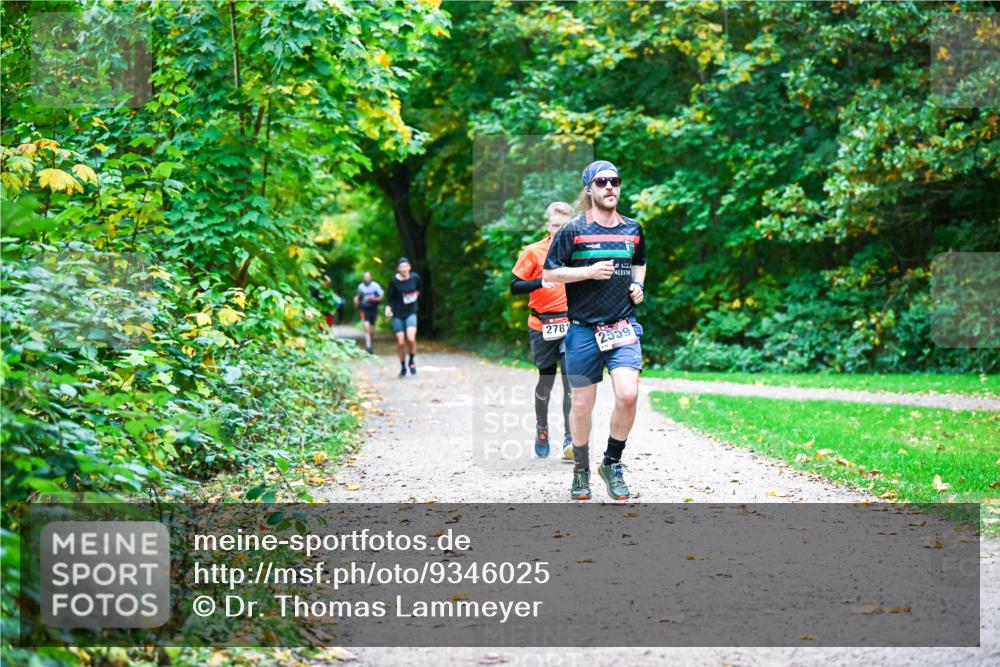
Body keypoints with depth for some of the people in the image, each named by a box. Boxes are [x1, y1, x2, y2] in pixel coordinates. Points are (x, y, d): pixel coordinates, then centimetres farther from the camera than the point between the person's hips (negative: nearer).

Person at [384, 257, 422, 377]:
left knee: (411, 338, -20)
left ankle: (412, 361, 5)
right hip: (398, 314, 0)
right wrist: (388, 307, -20)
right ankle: (403, 367, 21)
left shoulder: (415, 277, -4)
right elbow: (389, 296, -4)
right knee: (400, 342, 0)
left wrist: (416, 294, 8)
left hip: (411, 312, 0)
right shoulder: (394, 281, -11)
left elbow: (419, 286, 20)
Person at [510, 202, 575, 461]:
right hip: (543, 325, -1)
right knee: (546, 379, 8)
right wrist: (540, 281, -19)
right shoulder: (534, 252, -1)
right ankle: (541, 429, 33)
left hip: (571, 324, 1)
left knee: (571, 381, -9)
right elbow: (515, 286, -4)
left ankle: (570, 441, -10)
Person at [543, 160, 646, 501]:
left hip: (623, 328, 2)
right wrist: (589, 271, -14)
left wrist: (638, 286, 9)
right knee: (582, 404, 5)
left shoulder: (633, 229, 10)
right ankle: (581, 470, 24)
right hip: (583, 329, -2)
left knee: (628, 395, -15)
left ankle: (612, 463, 5)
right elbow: (549, 274, -2)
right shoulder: (573, 230, -3)